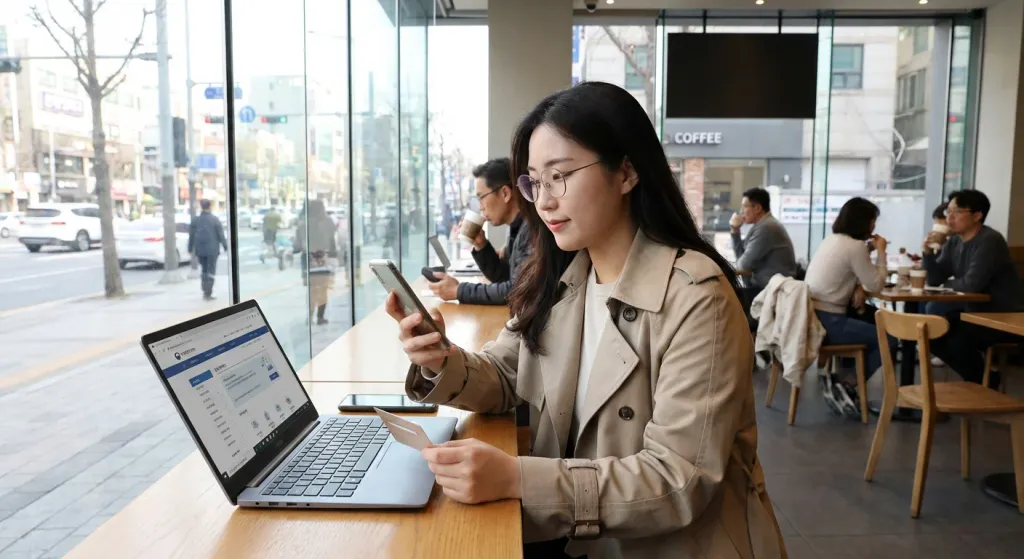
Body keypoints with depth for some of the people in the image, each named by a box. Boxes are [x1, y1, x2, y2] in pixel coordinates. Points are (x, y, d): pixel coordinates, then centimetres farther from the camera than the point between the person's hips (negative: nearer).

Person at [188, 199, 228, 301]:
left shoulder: (195, 220, 2)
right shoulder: (214, 219, -7)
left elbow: (191, 236, 5)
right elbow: (221, 235, -8)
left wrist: (190, 249, 12)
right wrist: (225, 247, 1)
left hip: (200, 250, 3)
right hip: (212, 250, -3)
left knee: (203, 270, 17)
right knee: (210, 271, 1)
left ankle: (205, 291, 19)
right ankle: (208, 294, -3)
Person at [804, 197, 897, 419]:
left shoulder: (831, 240, 15)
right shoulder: (856, 246, -12)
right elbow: (876, 285, -6)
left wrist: (858, 287, 2)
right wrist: (881, 252, 3)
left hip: (811, 315, 9)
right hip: (827, 321, -9)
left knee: (874, 324, 24)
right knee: (888, 339, 5)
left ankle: (841, 383, 16)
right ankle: (845, 384, 3)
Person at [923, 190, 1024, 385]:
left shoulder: (989, 241, -21)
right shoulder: (954, 242, 5)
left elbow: (971, 285, -28)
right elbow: (934, 279, 3)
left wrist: (947, 284, -7)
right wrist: (928, 252, -13)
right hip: (978, 311, 9)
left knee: (958, 339, -29)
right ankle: (977, 377, 15)